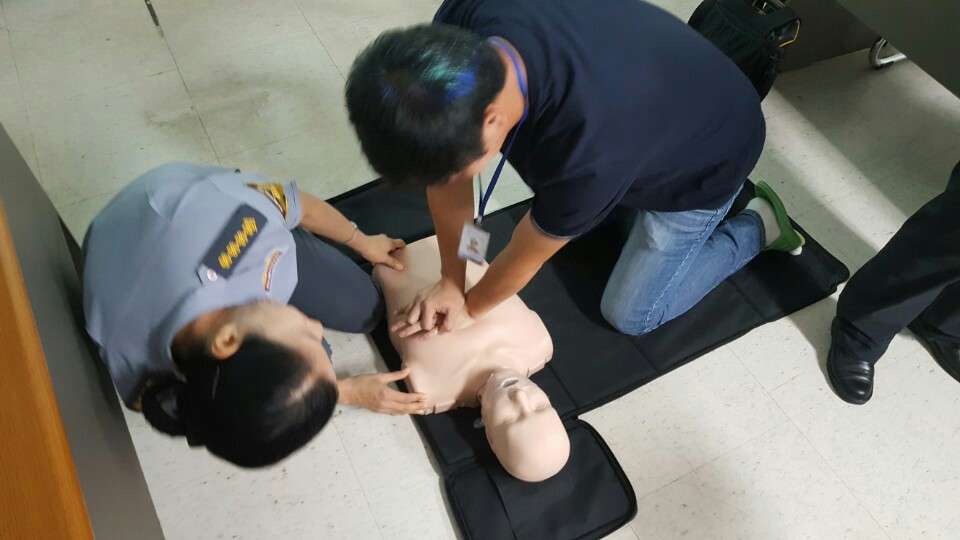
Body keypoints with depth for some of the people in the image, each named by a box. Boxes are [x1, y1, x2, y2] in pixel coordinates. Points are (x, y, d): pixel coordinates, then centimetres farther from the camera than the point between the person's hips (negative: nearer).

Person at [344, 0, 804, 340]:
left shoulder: (588, 153, -47)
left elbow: (527, 256, -26)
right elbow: (445, 172, -17)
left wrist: (470, 308, -7)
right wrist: (450, 281, -9)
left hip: (707, 159, -5)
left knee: (632, 314, 5)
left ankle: (758, 225, 17)